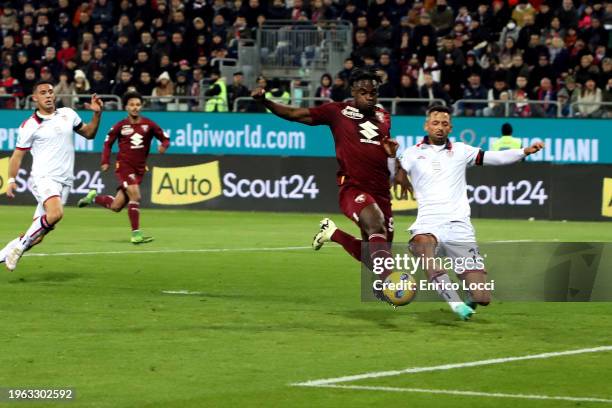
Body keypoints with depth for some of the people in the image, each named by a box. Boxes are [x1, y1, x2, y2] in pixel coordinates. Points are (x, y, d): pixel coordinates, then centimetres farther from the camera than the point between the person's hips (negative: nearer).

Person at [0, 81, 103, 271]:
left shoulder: (68, 114, 11)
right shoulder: (30, 125, -1)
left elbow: (89, 133, 24)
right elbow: (17, 155, 4)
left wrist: (97, 114, 8)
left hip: (65, 181, 5)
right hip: (44, 177, -5)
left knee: (38, 234, 0)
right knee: (56, 213, -34)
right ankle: (22, 244, -17)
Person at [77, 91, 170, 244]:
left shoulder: (149, 125, 1)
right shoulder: (120, 126, -2)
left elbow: (165, 139, 7)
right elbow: (108, 143, 8)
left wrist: (163, 146, -17)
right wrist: (105, 161, -4)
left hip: (139, 168, 3)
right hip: (124, 165, -3)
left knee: (116, 206, 4)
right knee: (135, 195, -24)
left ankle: (94, 197, 35)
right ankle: (136, 234, -17)